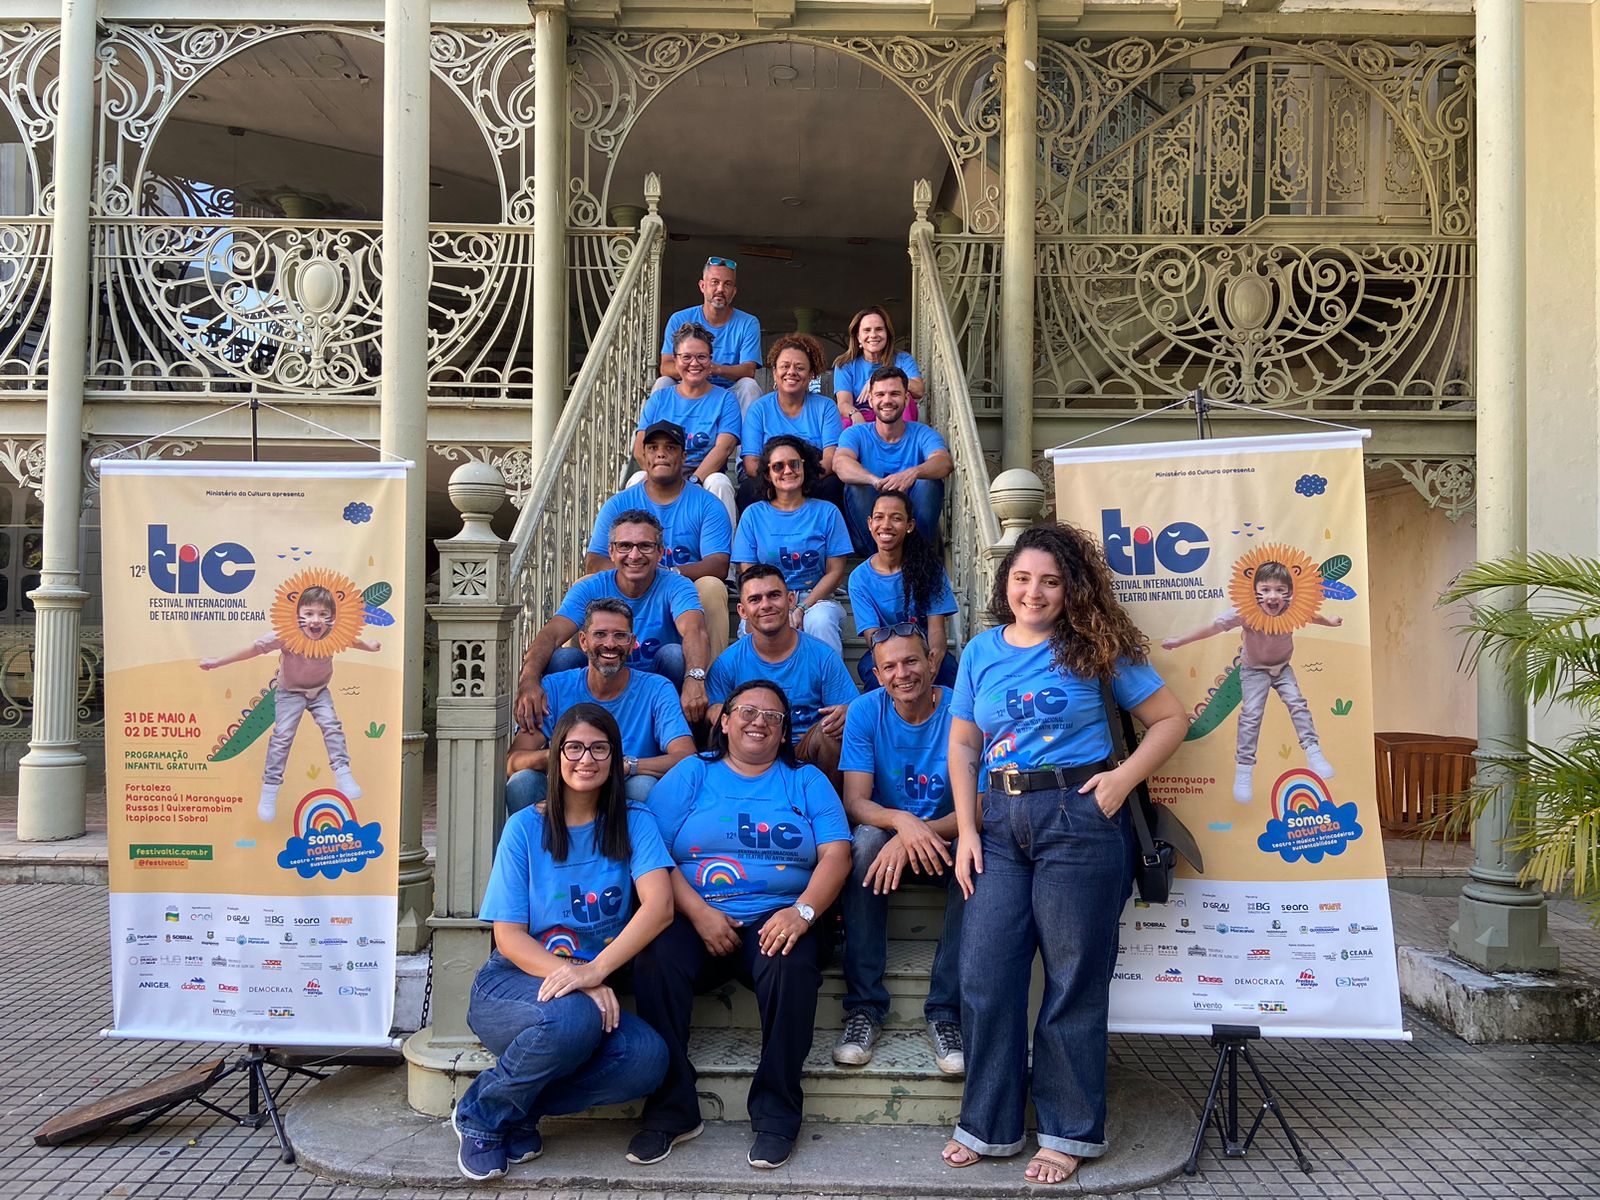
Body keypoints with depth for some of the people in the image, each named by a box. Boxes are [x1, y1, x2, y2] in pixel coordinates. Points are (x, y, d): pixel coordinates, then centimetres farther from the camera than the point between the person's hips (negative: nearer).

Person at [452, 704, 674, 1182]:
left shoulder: (633, 824, 3)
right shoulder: (526, 827, 0)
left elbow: (659, 905, -14)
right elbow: (509, 935, -6)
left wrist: (595, 971, -30)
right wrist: (575, 980, -24)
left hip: (595, 991, 2)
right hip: (513, 982, -2)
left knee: (647, 1058, -27)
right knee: (573, 1016, -36)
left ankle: (519, 1110, -5)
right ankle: (483, 1113, -7)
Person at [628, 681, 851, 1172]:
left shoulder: (806, 781, 16)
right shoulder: (691, 773, 13)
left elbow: (836, 855, 3)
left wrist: (801, 911, -15)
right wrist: (699, 913, -13)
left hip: (776, 919, 0)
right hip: (696, 917, 0)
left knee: (794, 966, -32)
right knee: (655, 961, -30)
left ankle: (776, 1112, -15)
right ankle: (672, 1108, -14)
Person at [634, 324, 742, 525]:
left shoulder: (725, 399, 9)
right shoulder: (658, 399, 16)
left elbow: (724, 447, -7)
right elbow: (640, 449, 4)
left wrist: (693, 481, -22)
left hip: (706, 477, -1)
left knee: (719, 482, -33)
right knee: (638, 479, -28)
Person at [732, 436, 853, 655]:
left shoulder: (826, 512, 9)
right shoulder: (753, 514, 10)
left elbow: (835, 572, 4)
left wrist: (802, 609, -12)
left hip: (815, 600, 0)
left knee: (820, 620, -34)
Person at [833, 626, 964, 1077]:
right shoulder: (865, 712, -6)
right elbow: (854, 802, -13)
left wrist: (921, 832, -34)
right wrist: (900, 820, -36)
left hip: (949, 840, -1)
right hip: (885, 837, 1)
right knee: (865, 841, -33)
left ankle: (945, 1012, -21)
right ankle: (865, 1005, -25)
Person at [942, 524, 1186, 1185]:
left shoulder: (1095, 648, 1)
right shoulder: (981, 651, 10)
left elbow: (1170, 719, 3)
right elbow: (963, 745, 11)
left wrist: (1123, 778, -11)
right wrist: (967, 830, 3)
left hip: (1078, 818, -3)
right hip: (999, 825, 4)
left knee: (1074, 979, 4)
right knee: (984, 975, 4)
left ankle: (1069, 1132, 20)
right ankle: (988, 1124, 20)